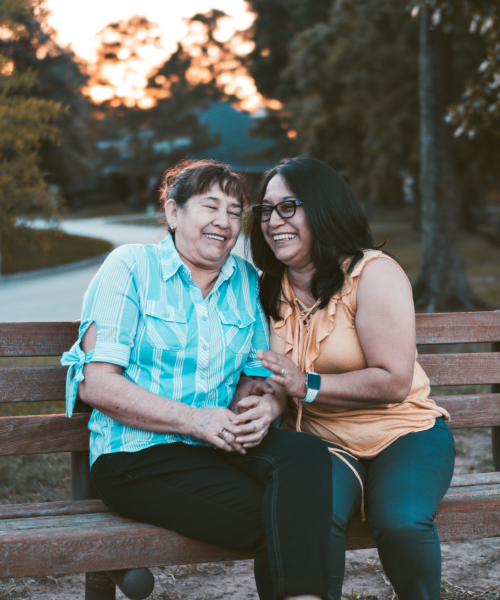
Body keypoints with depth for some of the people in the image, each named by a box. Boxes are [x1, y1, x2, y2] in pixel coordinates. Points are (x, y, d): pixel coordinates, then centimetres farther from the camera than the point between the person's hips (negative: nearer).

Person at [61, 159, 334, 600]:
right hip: (138, 455, -5)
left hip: (222, 447, 5)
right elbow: (97, 384, -8)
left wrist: (266, 406, -12)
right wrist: (195, 420, -18)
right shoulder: (130, 267, -1)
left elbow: (263, 375, 14)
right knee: (278, 519, -27)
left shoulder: (247, 282, 14)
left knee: (306, 453, -28)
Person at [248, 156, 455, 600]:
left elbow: (394, 382, -16)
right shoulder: (271, 289, 9)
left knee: (400, 522, -32)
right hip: (323, 442, 3)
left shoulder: (373, 273, -9)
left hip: (404, 434, -3)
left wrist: (308, 386, -20)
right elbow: (277, 378, 13)